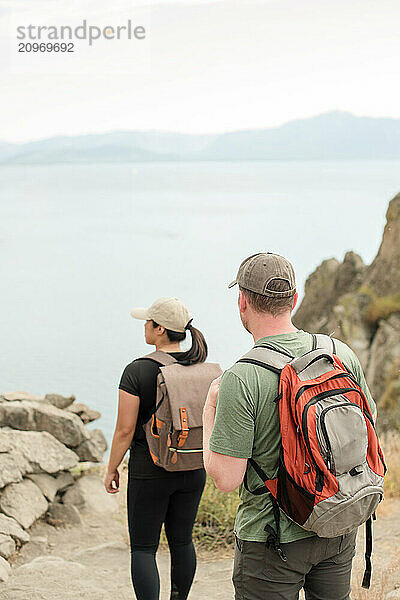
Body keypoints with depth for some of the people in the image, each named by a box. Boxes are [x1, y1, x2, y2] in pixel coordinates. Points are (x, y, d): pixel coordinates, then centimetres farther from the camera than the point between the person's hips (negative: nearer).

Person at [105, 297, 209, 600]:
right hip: (193, 471, 5)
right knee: (182, 540, 20)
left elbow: (125, 430, -14)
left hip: (149, 472, -5)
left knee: (143, 548, 6)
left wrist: (112, 469, -1)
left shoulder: (137, 371, -16)